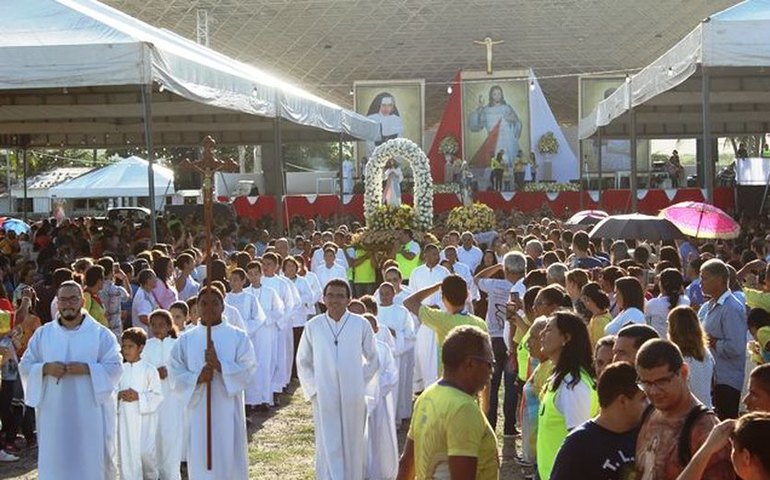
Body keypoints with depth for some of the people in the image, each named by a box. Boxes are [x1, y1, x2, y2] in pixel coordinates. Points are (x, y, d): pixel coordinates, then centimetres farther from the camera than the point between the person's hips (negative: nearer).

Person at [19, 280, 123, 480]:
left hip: (90, 415, -2)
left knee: (91, 463, 2)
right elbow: (25, 366, 6)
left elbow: (115, 368, -5)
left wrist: (87, 368, -20)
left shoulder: (101, 334, 1)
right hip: (53, 415, 2)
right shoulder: (42, 334, 9)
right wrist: (45, 368, -14)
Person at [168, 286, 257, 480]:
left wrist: (219, 365, -19)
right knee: (201, 464, 5)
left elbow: (248, 370, -7)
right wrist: (197, 378, -16)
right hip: (199, 412, 2)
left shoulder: (238, 337, 0)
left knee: (230, 461, 3)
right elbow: (175, 373, 2)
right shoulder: (186, 339, 6)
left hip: (228, 412, -1)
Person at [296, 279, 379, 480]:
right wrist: (312, 390, 2)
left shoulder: (361, 324, -4)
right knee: (328, 448, 1)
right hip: (324, 398, 0)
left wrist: (362, 383, 2)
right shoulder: (313, 326, -2)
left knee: (353, 446, 11)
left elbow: (373, 359, 8)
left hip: (353, 397, 0)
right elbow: (303, 362, 9)